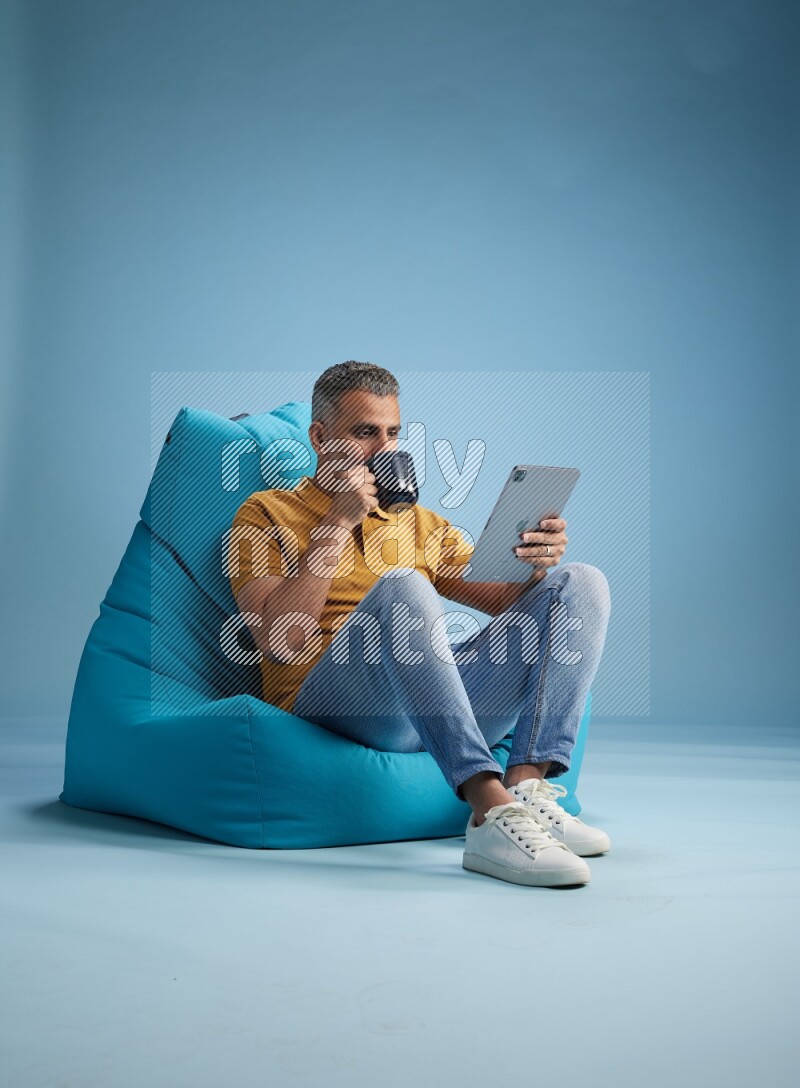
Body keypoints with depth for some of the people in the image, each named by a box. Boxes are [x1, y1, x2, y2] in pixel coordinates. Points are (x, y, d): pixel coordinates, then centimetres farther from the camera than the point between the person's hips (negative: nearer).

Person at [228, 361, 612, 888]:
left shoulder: (422, 524, 27)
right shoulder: (268, 513, 13)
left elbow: (508, 601, 17)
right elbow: (278, 640, -4)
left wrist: (535, 566, -6)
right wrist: (338, 524, -6)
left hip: (437, 703, 5)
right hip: (329, 697, -5)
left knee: (582, 583, -7)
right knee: (401, 587, -34)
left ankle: (526, 788, -27)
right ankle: (493, 815, -44)